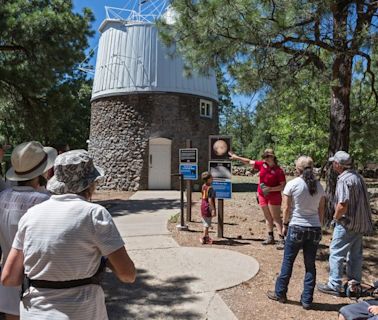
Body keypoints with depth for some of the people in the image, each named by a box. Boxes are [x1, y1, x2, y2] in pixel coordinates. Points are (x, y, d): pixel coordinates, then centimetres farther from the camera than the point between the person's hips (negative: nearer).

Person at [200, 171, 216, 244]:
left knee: (205, 223, 18)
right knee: (207, 224, 2)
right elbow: (210, 200, -23)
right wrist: (213, 209, -20)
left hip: (203, 206, 9)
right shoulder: (210, 188, -21)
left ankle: (206, 236, 30)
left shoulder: (203, 186, 5)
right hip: (208, 207, -9)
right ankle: (204, 238, 8)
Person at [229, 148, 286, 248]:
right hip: (262, 195, 6)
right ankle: (270, 237, 23)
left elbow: (283, 186, -13)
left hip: (274, 196, -6)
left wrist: (270, 189, -23)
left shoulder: (279, 171, -14)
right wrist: (236, 157, 6)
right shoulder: (262, 165, 0)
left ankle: (281, 239, -3)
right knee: (267, 217, 13)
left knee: (276, 218, -5)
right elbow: (249, 162, 7)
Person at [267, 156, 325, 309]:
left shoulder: (292, 184, -9)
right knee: (310, 265, 11)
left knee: (288, 262, 10)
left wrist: (285, 224, 5)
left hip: (296, 227, -3)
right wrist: (318, 226, 16)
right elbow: (321, 210, 7)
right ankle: (307, 300, 19)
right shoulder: (319, 186, 3)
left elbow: (286, 208, -7)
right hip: (315, 229, 4)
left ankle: (280, 293, 23)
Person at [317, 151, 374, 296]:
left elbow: (343, 204, -27)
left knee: (336, 253, 1)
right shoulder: (357, 176, 8)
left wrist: (336, 217, -9)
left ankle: (334, 285, 8)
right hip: (361, 223, 9)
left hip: (347, 224, -9)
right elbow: (362, 200, 13)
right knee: (355, 254, 17)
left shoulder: (344, 180, -20)